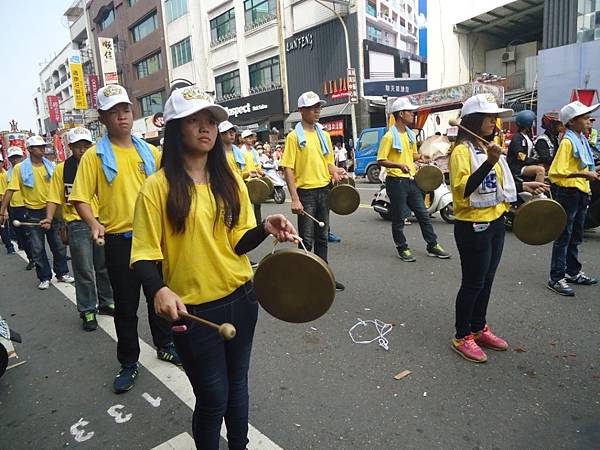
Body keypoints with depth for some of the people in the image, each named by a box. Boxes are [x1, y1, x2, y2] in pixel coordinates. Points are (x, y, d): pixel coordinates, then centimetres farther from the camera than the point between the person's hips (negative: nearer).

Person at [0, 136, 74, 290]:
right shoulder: (20, 168, -5)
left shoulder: (50, 166, 3)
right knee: (37, 248, 3)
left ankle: (62, 273, 22)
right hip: (33, 213, -2)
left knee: (58, 244, 8)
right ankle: (44, 277, 15)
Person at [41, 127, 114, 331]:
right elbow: (55, 198, 2)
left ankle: (106, 302, 30)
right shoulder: (61, 169, 0)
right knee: (84, 272, 2)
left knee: (104, 267, 13)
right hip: (77, 225, -2)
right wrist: (49, 218, -13)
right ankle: (88, 311, 16)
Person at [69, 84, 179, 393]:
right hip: (120, 240, -3)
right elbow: (80, 198, -5)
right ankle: (128, 362, 27)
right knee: (125, 304, 9)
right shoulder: (95, 156, -3)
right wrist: (94, 223, -22)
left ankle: (164, 345, 37)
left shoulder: (149, 151, 6)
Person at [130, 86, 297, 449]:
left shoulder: (230, 180, 2)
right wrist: (160, 289, -29)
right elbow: (144, 256, -11)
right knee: (213, 398, 9)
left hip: (241, 299, 5)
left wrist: (265, 228, -16)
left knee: (237, 386, 21)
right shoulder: (158, 187, -11)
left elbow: (238, 241, 3)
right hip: (193, 309, -4)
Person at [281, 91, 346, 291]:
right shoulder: (294, 136, -5)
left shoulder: (324, 135, 12)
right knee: (307, 239, 1)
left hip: (324, 190, 6)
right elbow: (288, 169, -10)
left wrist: (334, 171, -4)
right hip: (306, 192, -6)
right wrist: (294, 198, -18)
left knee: (322, 236, 13)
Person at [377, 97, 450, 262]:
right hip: (397, 181, -8)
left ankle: (433, 246, 22)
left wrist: (420, 157, 3)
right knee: (399, 218, 3)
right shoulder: (389, 136, -12)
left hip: (412, 180, 8)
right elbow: (381, 160, -16)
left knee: (423, 214, 11)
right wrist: (399, 165, -29)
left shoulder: (410, 134, 12)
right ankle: (402, 248, 17)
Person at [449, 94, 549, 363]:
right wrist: (489, 162, -32)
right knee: (473, 283, 0)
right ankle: (462, 337, 16)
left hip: (495, 222, 9)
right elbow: (463, 189, -27)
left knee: (487, 280, 17)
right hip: (473, 226, -9)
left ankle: (479, 329, 32)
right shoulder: (462, 151, -15)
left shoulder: (488, 147, 13)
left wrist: (524, 186, 15)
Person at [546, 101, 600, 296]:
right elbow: (559, 171, -22)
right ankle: (556, 278, 1)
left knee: (575, 236, 17)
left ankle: (573, 272, 30)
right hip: (568, 192, -9)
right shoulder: (567, 141, -13)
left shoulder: (582, 139, 14)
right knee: (563, 237, -5)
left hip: (581, 192, 9)